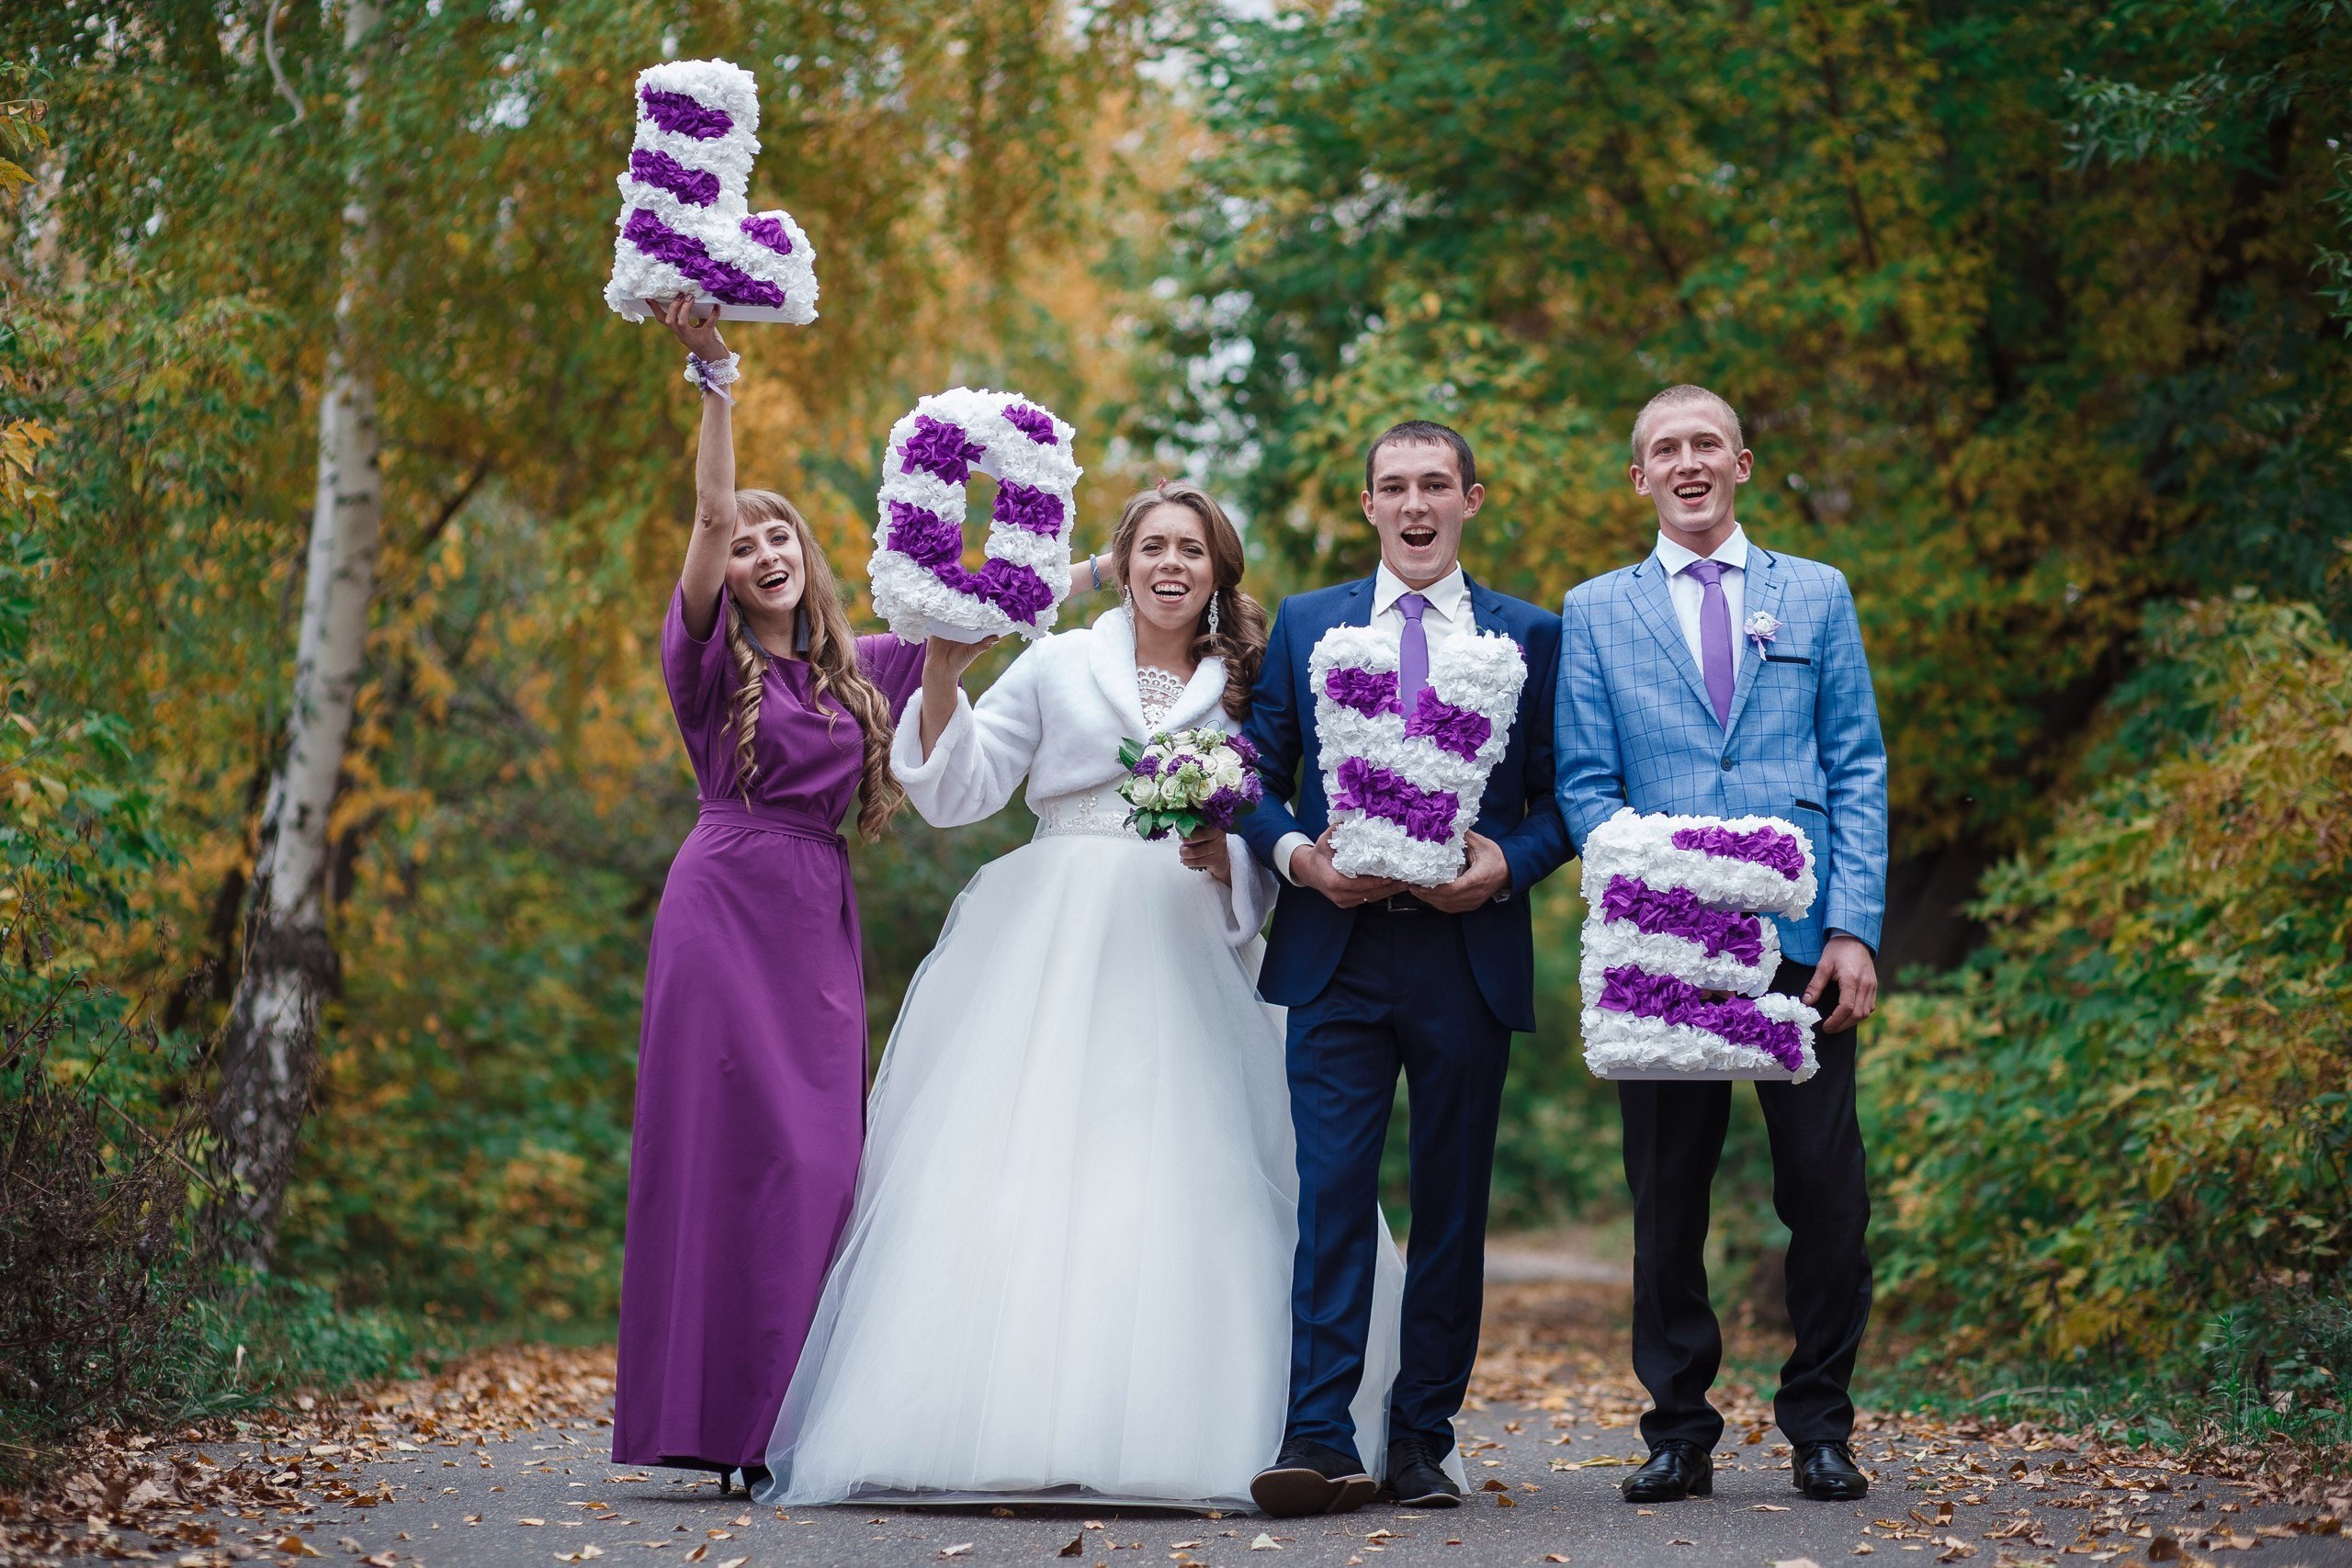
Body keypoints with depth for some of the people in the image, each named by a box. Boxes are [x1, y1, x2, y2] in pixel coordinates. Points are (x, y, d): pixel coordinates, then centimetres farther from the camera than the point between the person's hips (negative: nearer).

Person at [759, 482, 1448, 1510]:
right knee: (1021, 1177, -9)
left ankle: (1160, 1429, -6)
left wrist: (1226, 857, -9)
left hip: (1180, 957, 1)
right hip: (1050, 952, -1)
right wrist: (943, 676, -8)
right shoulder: (1057, 666, 11)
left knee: (1176, 1182, -8)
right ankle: (1002, 1426, -9)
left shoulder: (1243, 692, 14)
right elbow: (958, 792, 4)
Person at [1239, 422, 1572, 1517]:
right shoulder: (1304, 625, 12)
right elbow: (1257, 781, 10)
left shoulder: (1530, 636, 10)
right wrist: (1296, 853, -9)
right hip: (1336, 953, 0)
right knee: (1332, 1191, -9)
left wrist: (1506, 864, -11)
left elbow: (1561, 798, 8)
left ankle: (1422, 1439, 12)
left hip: (1470, 954, 0)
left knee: (1452, 1203, 4)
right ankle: (1320, 1442, -12)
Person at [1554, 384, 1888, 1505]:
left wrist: (1853, 927, -4)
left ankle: (1820, 1426, 12)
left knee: (1827, 1190, -1)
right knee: (1667, 1195, 3)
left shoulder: (1817, 596, 13)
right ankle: (1678, 1431, 12)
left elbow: (1859, 770, 8)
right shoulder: (1595, 613, 12)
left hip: (1802, 943, 0)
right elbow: (1586, 783, 6)